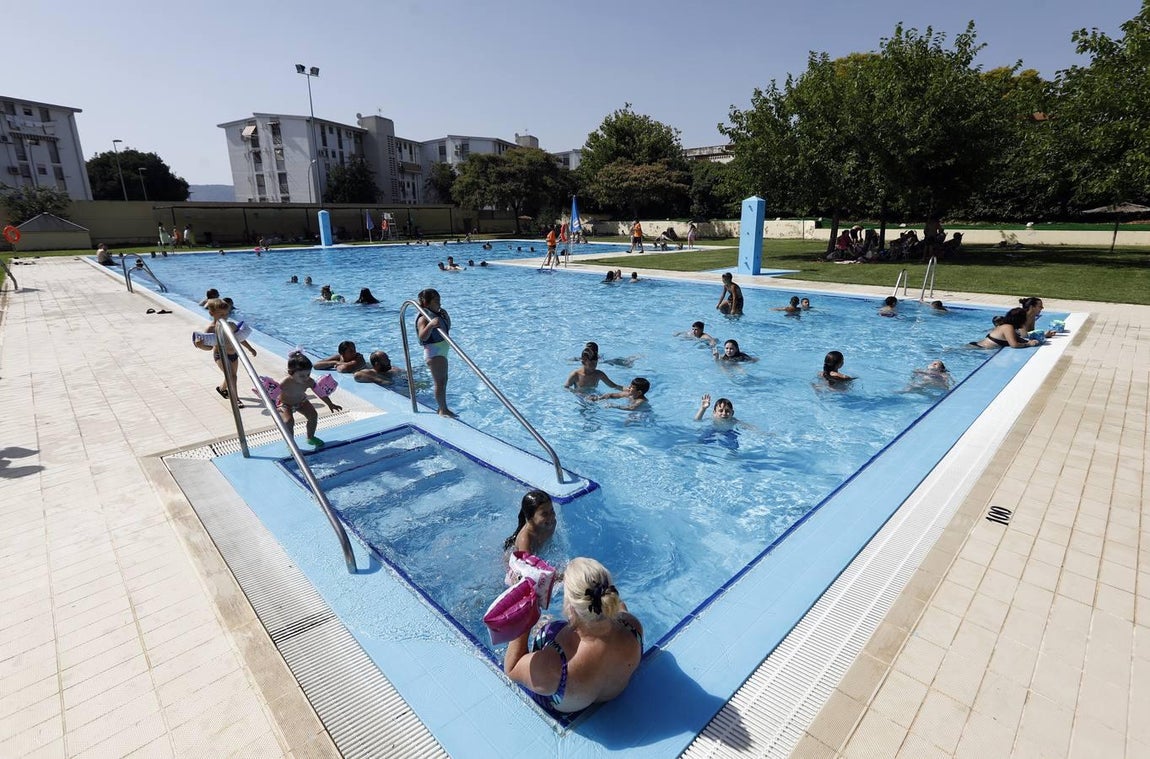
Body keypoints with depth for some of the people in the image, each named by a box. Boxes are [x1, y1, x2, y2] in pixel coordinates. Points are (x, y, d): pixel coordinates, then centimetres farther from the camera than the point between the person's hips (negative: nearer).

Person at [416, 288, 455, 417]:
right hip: (433, 351, -10)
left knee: (443, 380, 17)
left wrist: (445, 316, 8)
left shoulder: (437, 314, 11)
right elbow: (422, 336, -31)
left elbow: (447, 328, 24)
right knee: (440, 381, -9)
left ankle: (442, 408, 27)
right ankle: (443, 409, -4)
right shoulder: (424, 318, -16)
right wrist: (430, 325, -47)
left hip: (442, 350, 10)